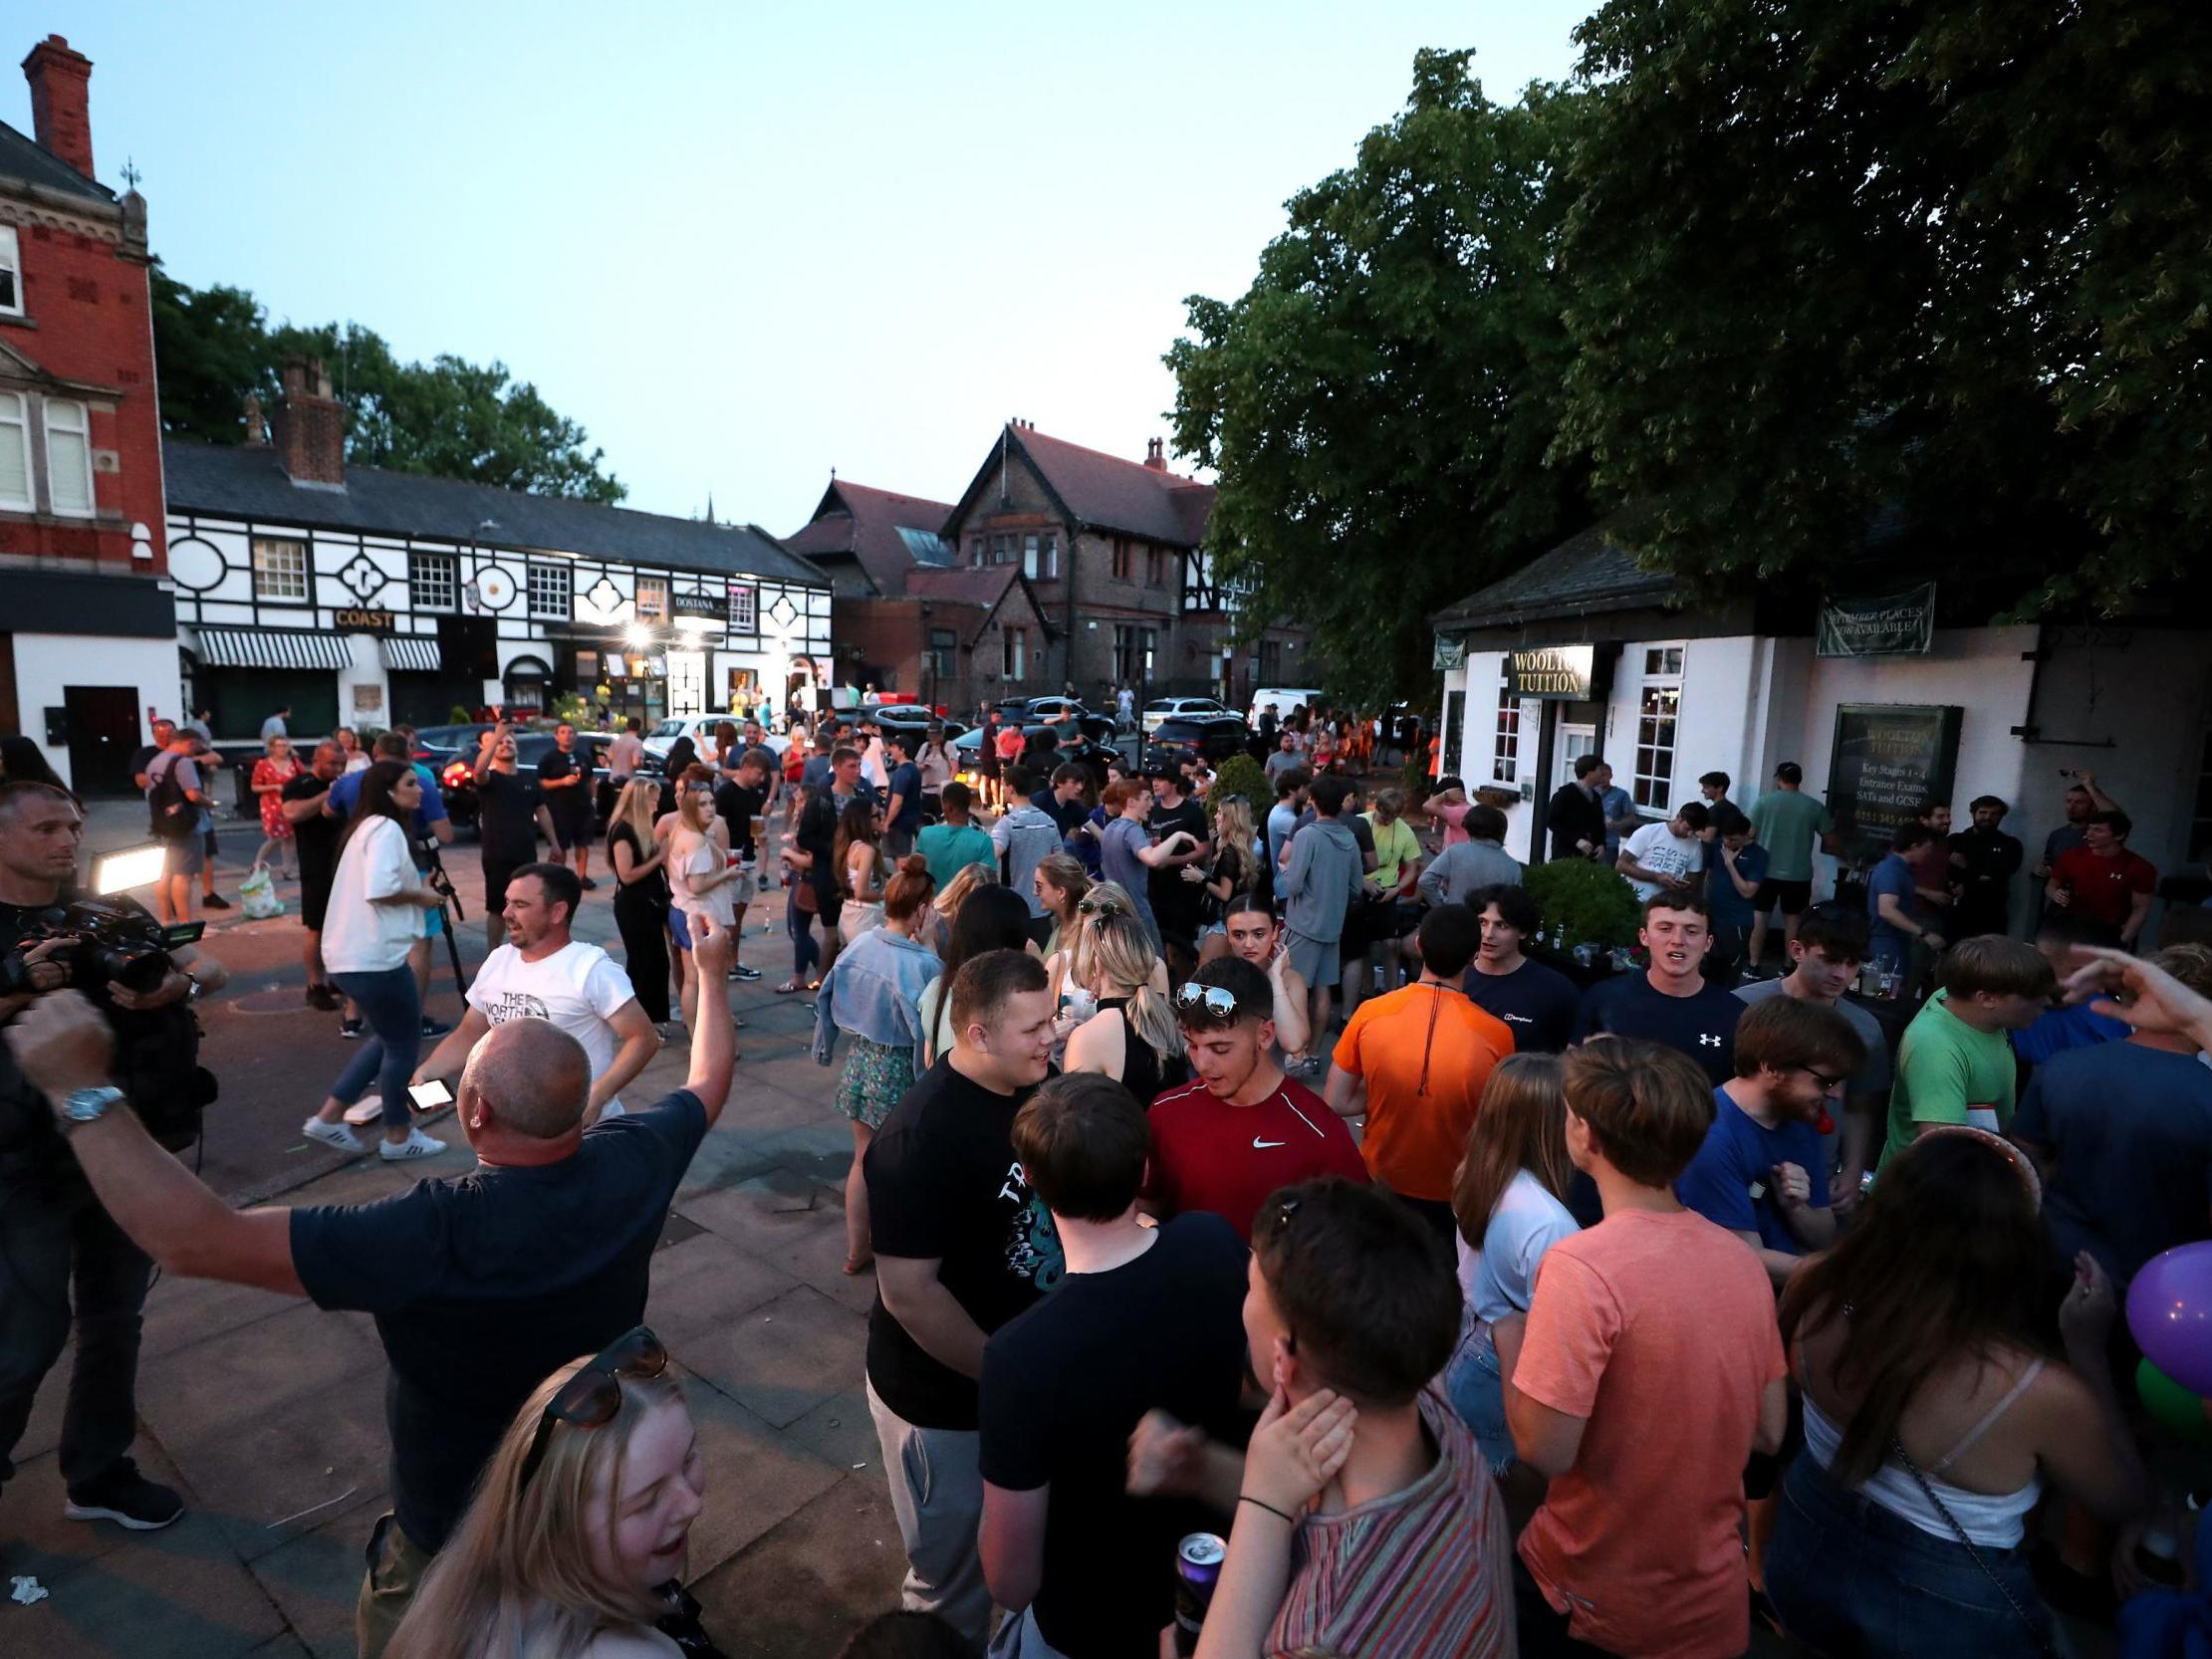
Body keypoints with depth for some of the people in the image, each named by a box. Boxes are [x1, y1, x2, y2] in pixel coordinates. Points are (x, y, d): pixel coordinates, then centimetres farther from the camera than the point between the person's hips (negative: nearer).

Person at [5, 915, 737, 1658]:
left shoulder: (437, 1234, -41)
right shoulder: (632, 1160, -24)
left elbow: (193, 1241, -40)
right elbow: (708, 1084, -4)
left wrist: (81, 1088, -36)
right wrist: (709, 975, 10)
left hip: (463, 1538, -3)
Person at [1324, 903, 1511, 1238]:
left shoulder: (1370, 1013, -19)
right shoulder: (1495, 1035, -23)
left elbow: (1335, 1103, -11)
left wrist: (1389, 1096, 0)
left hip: (1379, 1183, 1)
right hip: (1453, 1195, -1)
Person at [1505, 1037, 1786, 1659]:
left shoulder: (1580, 1265, -28)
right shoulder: (1741, 1258, -8)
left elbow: (1544, 1451, -24)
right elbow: (1768, 1435, 3)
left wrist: (1508, 1336, -10)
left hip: (1592, 1606, -4)